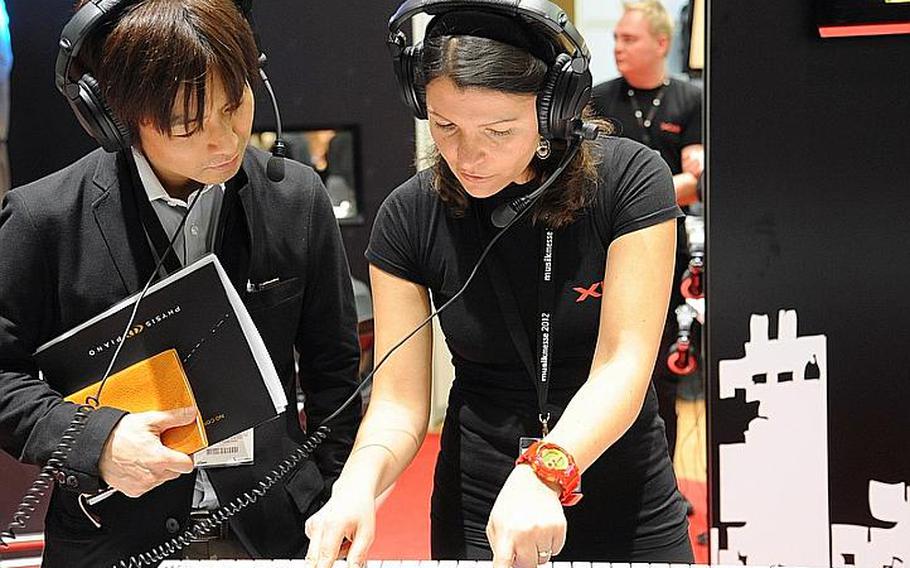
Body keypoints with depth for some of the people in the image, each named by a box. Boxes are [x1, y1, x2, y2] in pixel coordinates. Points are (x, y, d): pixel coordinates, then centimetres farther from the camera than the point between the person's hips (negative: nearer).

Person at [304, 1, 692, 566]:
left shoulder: (630, 179, -15)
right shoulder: (411, 217, -10)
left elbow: (622, 367, -22)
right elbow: (400, 402, -10)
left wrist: (542, 474, -38)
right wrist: (360, 482, -30)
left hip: (631, 508, -1)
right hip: (476, 518, 1)